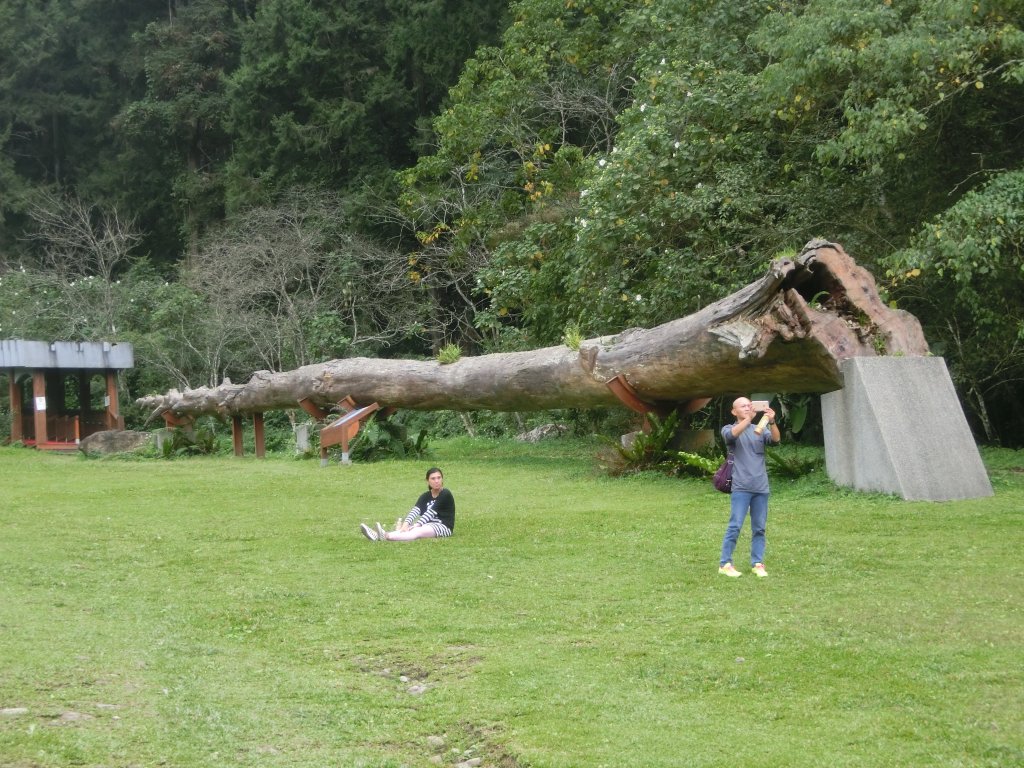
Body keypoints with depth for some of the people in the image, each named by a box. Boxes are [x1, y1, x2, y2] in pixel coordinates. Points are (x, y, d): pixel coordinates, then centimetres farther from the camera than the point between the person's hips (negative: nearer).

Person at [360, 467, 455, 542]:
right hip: (428, 525, 7)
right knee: (401, 526, -21)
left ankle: (386, 536, -60)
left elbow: (430, 512, -20)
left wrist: (415, 525, -29)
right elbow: (415, 510, -9)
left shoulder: (446, 495, -9)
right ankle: (378, 535, -50)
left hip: (443, 526, -7)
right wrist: (405, 524, -28)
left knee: (417, 531, -35)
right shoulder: (425, 496, 10)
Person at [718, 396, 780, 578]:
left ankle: (757, 563, 12)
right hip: (741, 487, -4)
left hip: (761, 487, 4)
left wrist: (771, 422, -24)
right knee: (735, 526, -7)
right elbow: (731, 435, -19)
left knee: (759, 528, 6)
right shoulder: (729, 429, 6)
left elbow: (776, 440, -6)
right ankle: (725, 564, -3)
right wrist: (749, 419, -28)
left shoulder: (760, 430, 13)